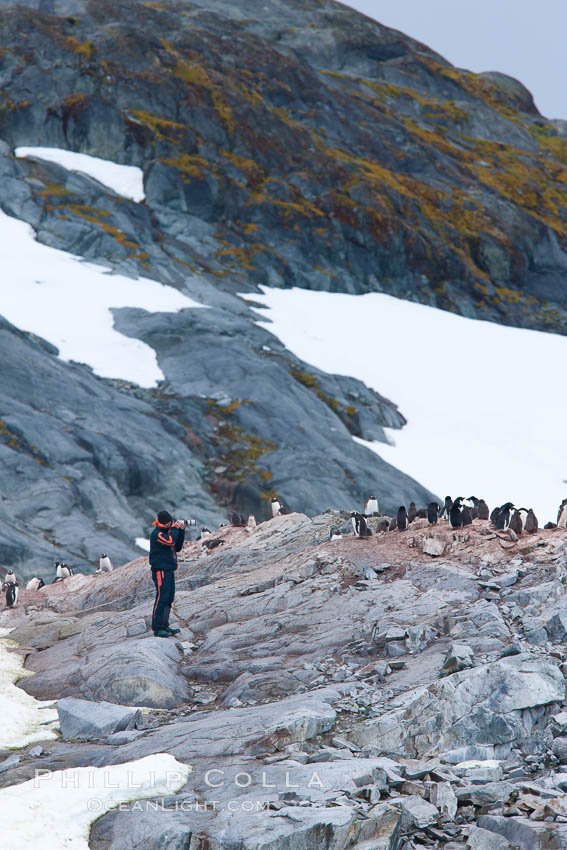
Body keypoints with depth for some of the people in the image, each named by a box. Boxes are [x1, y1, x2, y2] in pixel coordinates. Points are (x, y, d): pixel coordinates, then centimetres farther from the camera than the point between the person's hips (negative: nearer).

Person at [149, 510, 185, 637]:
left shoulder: (167, 532, 16)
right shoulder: (156, 534, -13)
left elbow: (177, 547, 17)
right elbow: (170, 541, -28)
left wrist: (181, 531, 8)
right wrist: (175, 528, -13)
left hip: (169, 570, 9)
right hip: (160, 570, -9)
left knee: (169, 599, 11)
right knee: (161, 598, -10)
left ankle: (164, 626, 18)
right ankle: (157, 628, -9)